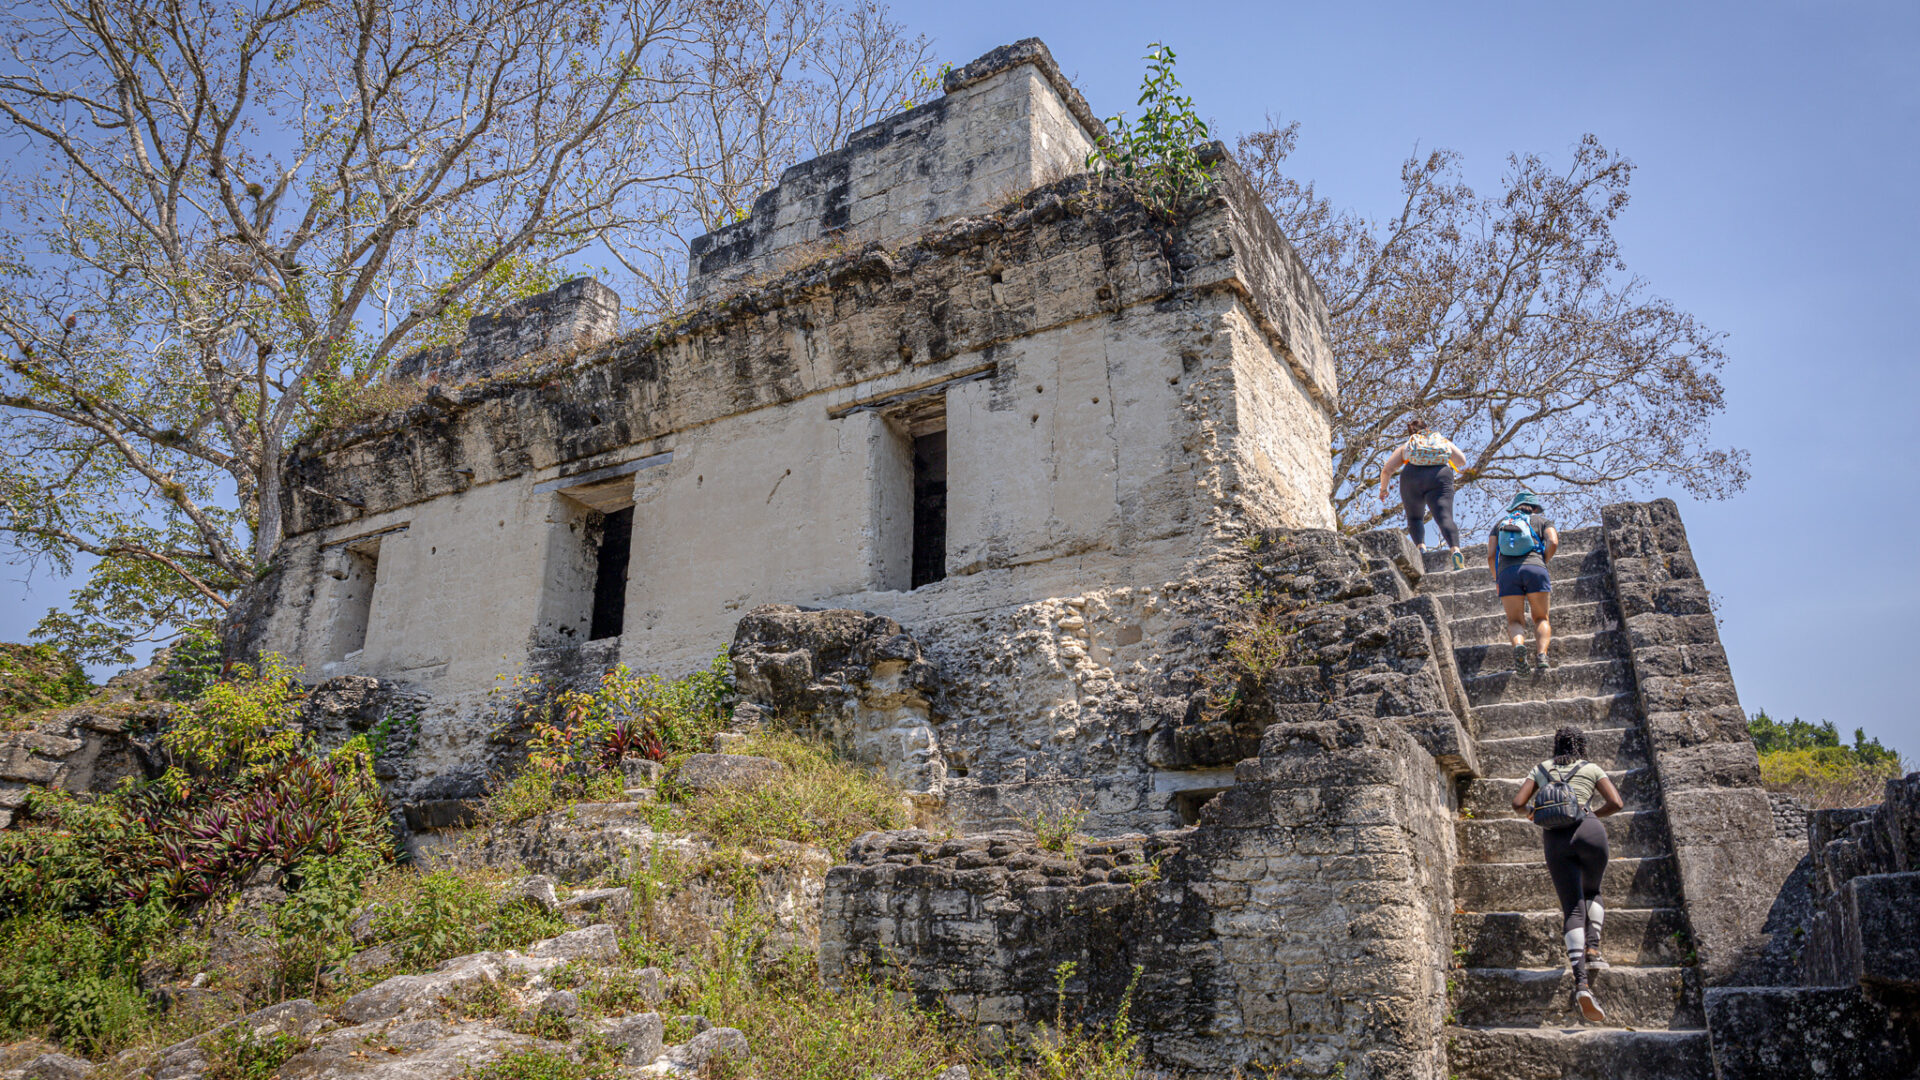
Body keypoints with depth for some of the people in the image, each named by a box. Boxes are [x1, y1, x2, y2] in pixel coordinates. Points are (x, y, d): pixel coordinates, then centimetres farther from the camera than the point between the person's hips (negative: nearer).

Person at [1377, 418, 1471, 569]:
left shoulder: (1405, 447, 25)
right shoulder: (1443, 441, 28)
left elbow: (1387, 470, 15)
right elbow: (1462, 461, 16)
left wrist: (1383, 488, 29)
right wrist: (1455, 467, 37)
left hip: (1412, 479, 1)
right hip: (1440, 478, -1)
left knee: (1414, 518, 21)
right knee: (1445, 517, -14)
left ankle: (1421, 547, -5)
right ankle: (1455, 549, -40)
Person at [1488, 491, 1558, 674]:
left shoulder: (1500, 523, 29)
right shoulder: (1541, 520, 25)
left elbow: (1491, 555, 16)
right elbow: (1553, 542, 4)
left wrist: (1497, 581, 25)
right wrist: (1543, 563, 17)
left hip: (1506, 571, 1)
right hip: (1535, 569, -1)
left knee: (1515, 621, 7)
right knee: (1541, 619, 12)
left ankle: (1518, 645, -27)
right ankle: (1541, 653, -16)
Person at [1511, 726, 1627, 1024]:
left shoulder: (1542, 768, 21)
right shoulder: (1592, 769, 17)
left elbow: (1518, 804, 13)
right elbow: (1617, 803, 6)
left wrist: (1531, 812, 35)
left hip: (1555, 839, 1)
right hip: (1588, 831, -1)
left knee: (1573, 909, 0)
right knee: (1592, 892, 27)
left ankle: (1581, 983, -17)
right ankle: (1592, 949, 3)